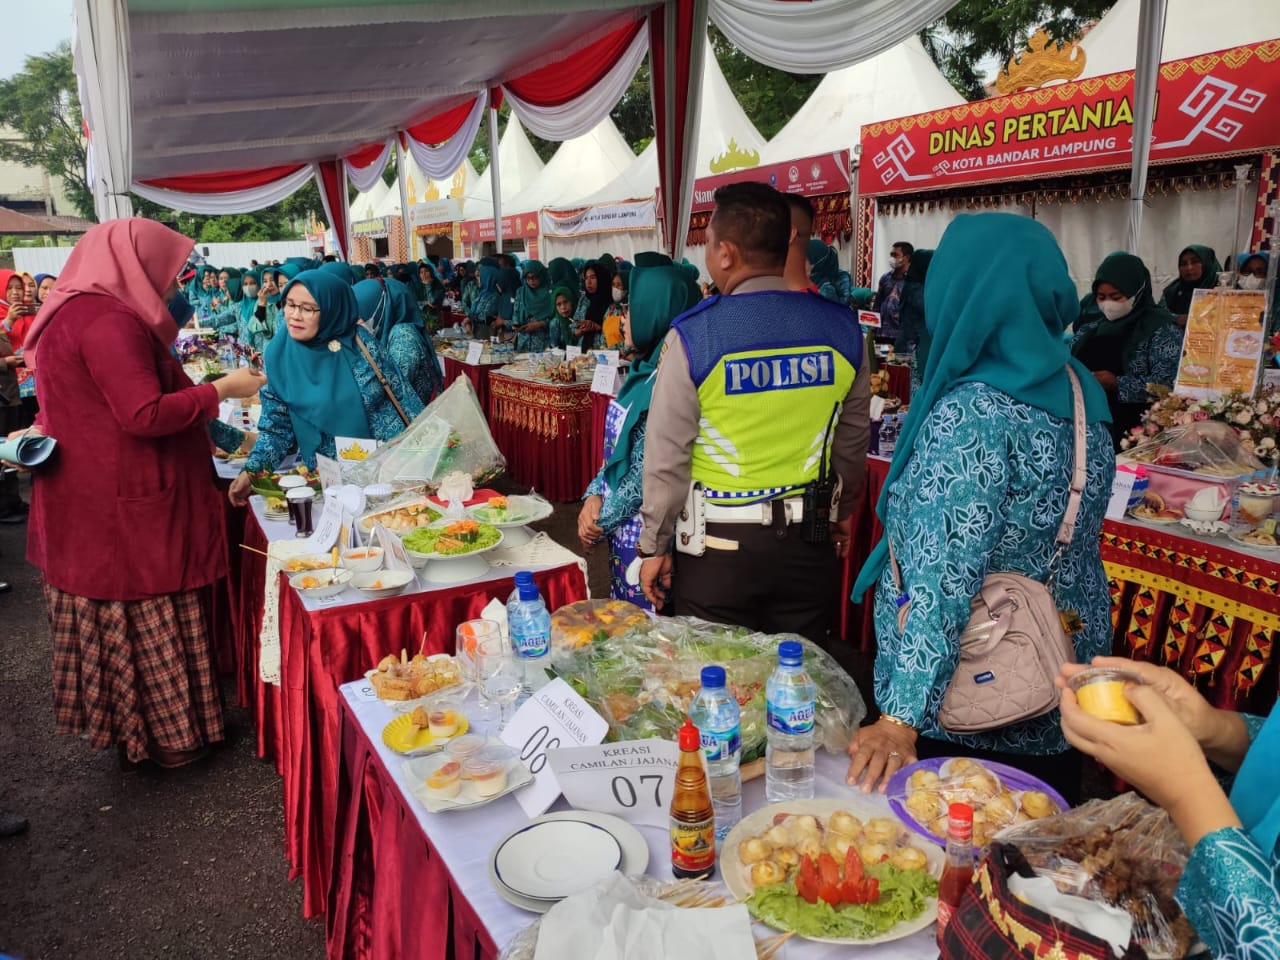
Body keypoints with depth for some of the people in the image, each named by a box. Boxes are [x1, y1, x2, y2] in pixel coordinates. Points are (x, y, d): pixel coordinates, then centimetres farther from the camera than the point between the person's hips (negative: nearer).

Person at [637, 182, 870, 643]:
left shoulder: (693, 336, -14)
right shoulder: (841, 329, -3)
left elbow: (667, 455, -10)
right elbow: (853, 439, 7)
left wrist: (654, 546, 2)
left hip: (720, 543, -3)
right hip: (809, 540, 3)